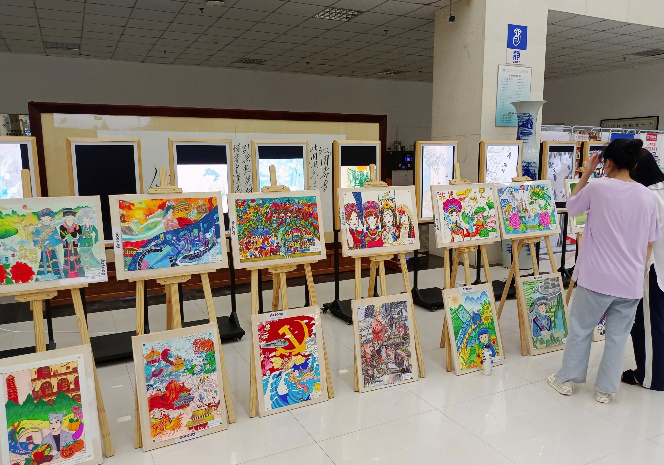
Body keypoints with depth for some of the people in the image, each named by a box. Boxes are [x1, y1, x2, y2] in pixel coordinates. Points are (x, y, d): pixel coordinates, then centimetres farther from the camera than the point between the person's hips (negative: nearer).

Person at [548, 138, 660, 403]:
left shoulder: (597, 187, -10)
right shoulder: (648, 197, 2)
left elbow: (571, 207, 9)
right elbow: (649, 245, 7)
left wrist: (586, 174, 13)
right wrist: (640, 275, 19)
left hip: (597, 277, -3)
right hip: (631, 282, 3)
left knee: (581, 328, 13)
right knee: (618, 335, 12)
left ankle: (567, 380, 24)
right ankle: (605, 389, 22)